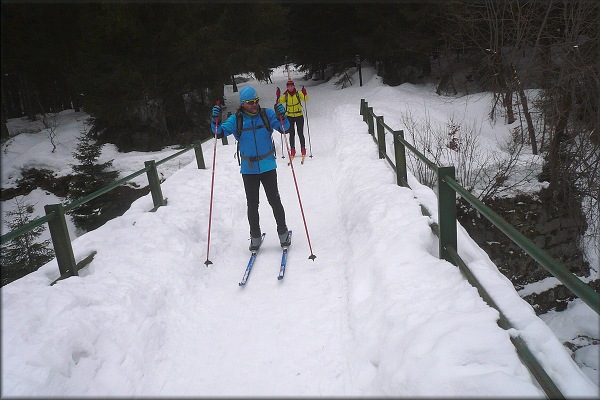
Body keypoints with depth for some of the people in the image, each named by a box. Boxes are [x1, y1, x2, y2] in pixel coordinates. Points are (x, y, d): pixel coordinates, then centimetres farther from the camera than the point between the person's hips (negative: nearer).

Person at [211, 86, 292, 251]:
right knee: (252, 204, 10)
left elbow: (284, 127, -9)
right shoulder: (236, 119, -1)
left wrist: (281, 116, -29)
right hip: (248, 169, 1)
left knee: (274, 201, 4)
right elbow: (220, 132, -6)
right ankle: (255, 237, 23)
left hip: (268, 166, -1)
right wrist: (215, 120, -24)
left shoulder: (267, 114, -2)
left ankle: (283, 233, 20)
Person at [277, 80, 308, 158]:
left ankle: (303, 149, 14)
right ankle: (292, 150, 11)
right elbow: (280, 101, -9)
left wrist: (305, 94, -34)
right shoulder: (286, 95, 1)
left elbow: (306, 99, -16)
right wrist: (278, 96, -25)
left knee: (300, 134, 1)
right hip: (290, 116, 1)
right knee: (291, 134, 3)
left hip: (299, 116, -1)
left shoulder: (298, 93, -4)